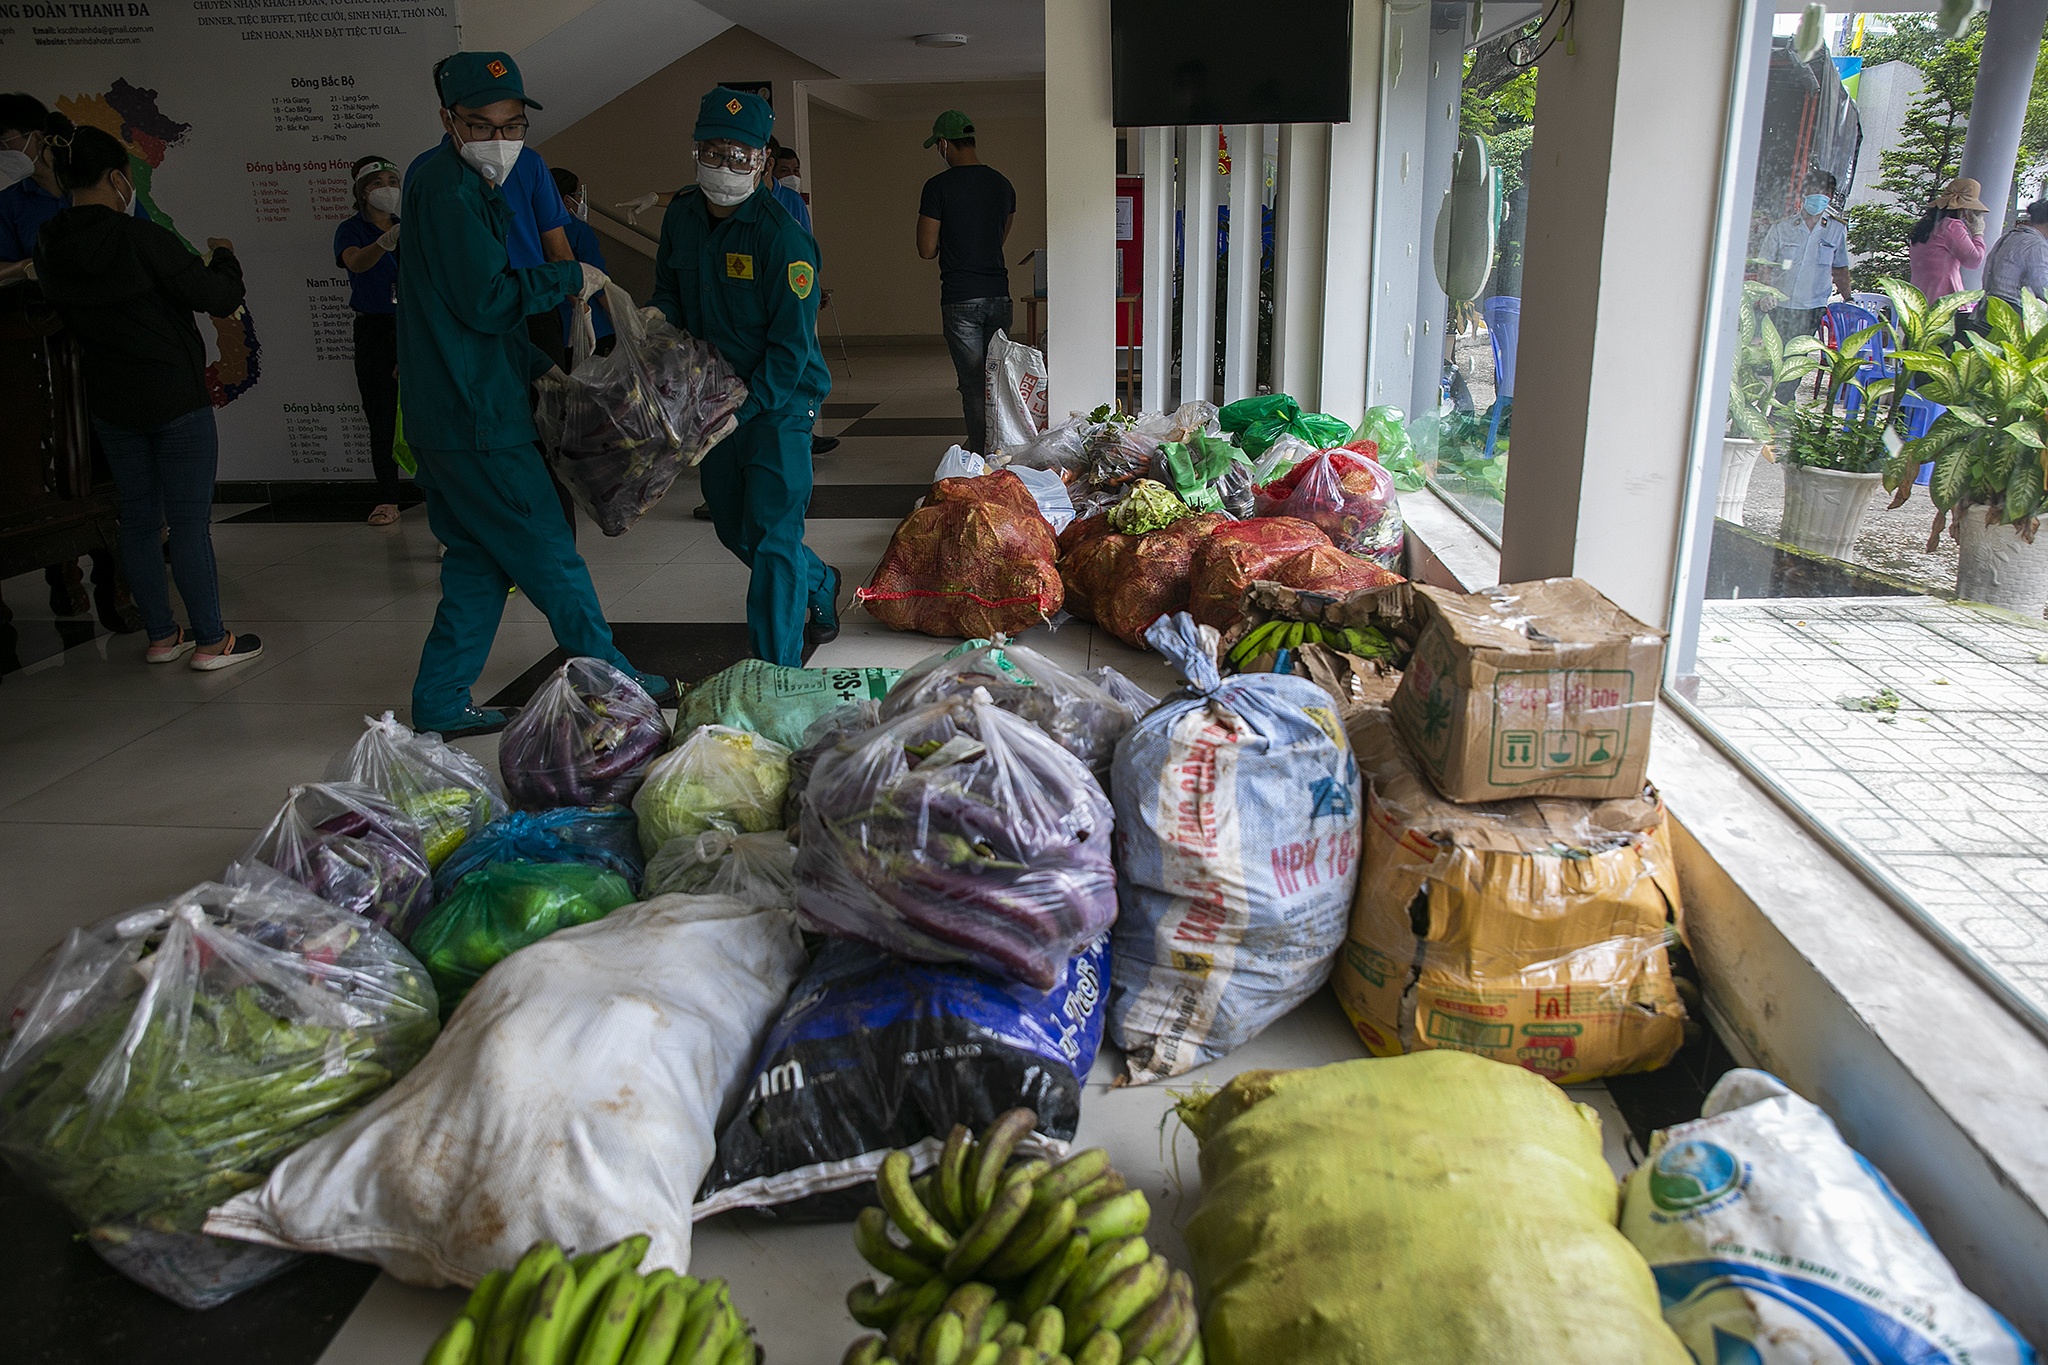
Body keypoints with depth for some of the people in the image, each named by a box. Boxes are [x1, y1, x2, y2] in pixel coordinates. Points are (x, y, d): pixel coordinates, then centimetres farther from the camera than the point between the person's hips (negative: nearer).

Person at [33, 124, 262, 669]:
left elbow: (72, 316, 15)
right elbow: (220, 298, -14)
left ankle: (161, 635, 21)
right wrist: (223, 255, 7)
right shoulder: (142, 238, -18)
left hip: (110, 401, 6)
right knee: (190, 520, -1)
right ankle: (211, 641, 4)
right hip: (175, 396, -6)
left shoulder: (49, 249, 2)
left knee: (138, 516, 14)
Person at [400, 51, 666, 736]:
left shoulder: (464, 184, 19)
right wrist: (569, 278, -7)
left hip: (449, 414, 10)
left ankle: (441, 703, 19)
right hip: (475, 420, -10)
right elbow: (487, 300, -19)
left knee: (479, 560, 14)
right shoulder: (448, 187, -13)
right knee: (549, 555, 0)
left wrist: (537, 366, 15)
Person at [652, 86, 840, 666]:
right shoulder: (681, 215, 1)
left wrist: (742, 411, -25)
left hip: (779, 402, -7)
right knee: (734, 529, 19)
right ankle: (820, 586, 45)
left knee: (771, 540, -8)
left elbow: (791, 346, -21)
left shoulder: (782, 237, -20)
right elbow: (668, 291, 17)